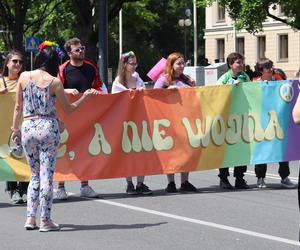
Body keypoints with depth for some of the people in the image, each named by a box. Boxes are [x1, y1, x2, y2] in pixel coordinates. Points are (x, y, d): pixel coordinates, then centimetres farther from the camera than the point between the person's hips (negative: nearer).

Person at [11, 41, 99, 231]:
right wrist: (85, 96, 13)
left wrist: (15, 128, 18)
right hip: (48, 128, -3)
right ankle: (45, 220, 2)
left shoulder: (24, 77, 3)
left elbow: (18, 106, 8)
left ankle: (31, 218, 9)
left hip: (27, 128, 3)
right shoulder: (54, 82, -5)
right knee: (47, 175, 1)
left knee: (35, 175, 15)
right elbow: (69, 109, 2)